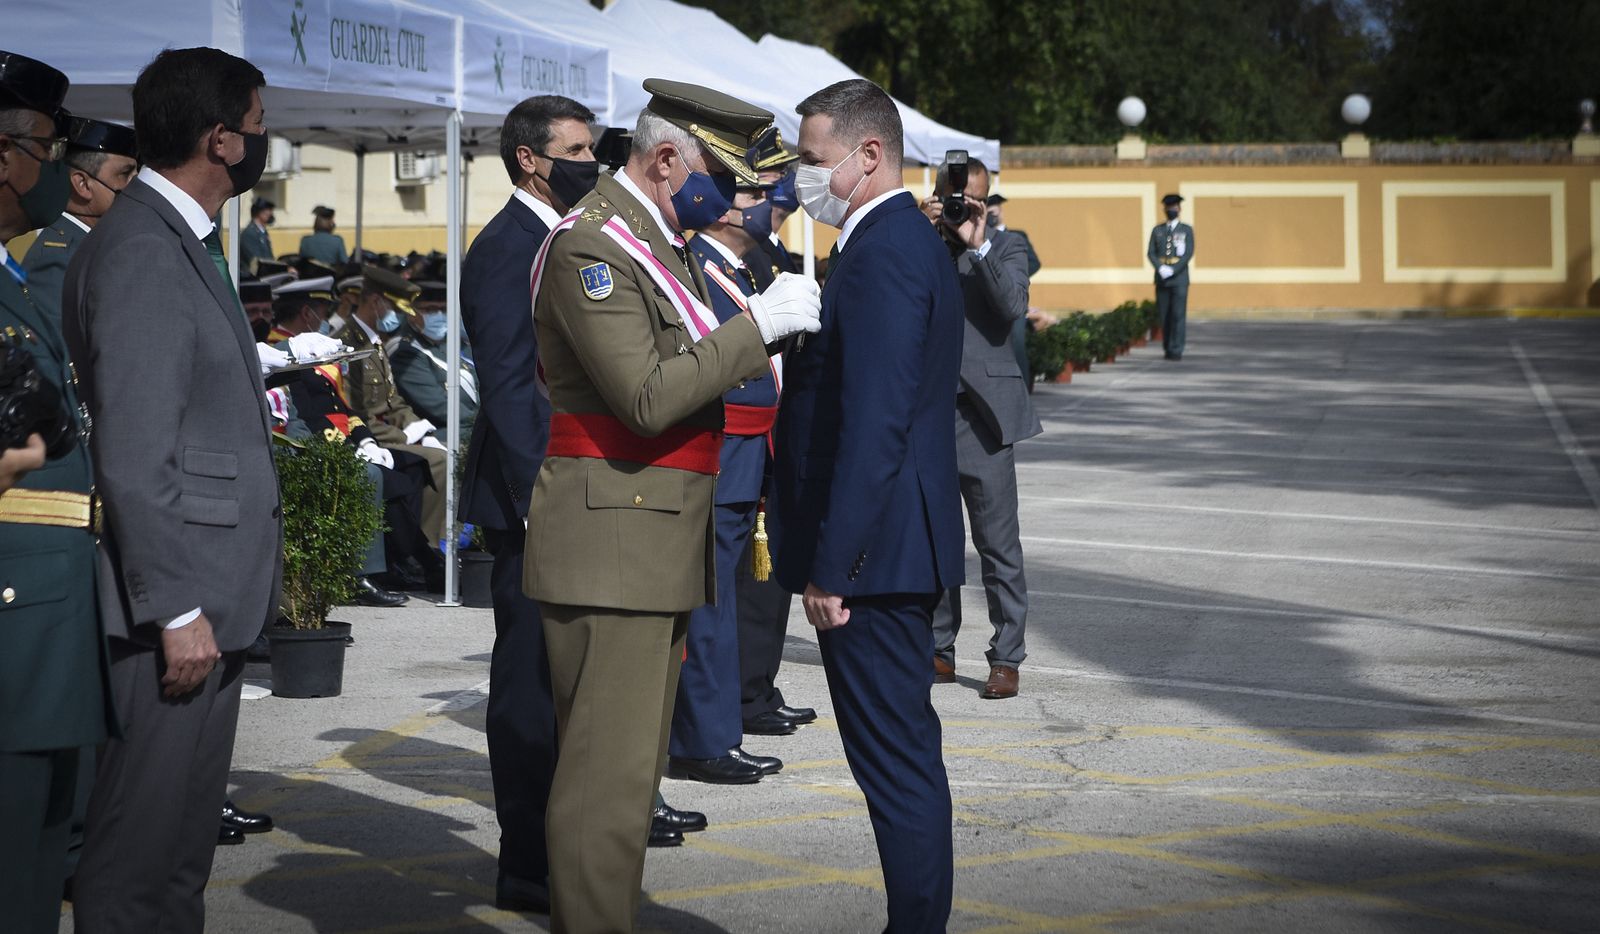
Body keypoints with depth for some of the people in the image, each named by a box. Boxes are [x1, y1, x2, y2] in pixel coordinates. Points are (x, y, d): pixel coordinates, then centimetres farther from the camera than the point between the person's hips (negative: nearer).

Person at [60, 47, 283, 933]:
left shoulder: (183, 243, 15)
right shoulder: (141, 252, -16)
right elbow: (133, 456, -21)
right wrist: (177, 609, -20)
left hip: (207, 594, 10)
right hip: (176, 598, -10)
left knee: (184, 836, 17)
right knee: (141, 852, -3)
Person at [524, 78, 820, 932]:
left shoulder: (659, 241, 18)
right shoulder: (590, 246, -14)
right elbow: (647, 398, -22)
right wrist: (758, 326, -19)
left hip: (659, 543, 10)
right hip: (611, 546, -10)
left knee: (627, 768, 15)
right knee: (608, 774, -9)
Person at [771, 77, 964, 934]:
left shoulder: (885, 253, -17)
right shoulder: (908, 242, 16)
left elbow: (874, 423, -23)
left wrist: (830, 565, -22)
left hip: (872, 551, -11)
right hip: (900, 547, 11)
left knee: (896, 761, -4)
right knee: (904, 755, 16)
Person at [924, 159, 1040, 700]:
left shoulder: (1005, 247, 6)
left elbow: (1014, 306, -11)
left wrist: (978, 244, -16)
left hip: (981, 412, -3)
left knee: (998, 544, -3)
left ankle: (1006, 660, 3)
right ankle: (939, 652, 20)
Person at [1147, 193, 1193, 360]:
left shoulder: (1187, 230, 7)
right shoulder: (1157, 230, 14)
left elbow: (1189, 253, -4)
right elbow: (1151, 253, 5)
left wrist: (1172, 270, -14)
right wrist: (1161, 268, -13)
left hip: (1179, 278, -3)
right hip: (1162, 279, 3)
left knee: (1178, 315, -9)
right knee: (1163, 316, 2)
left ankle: (1176, 351, -9)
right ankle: (1167, 348, 11)